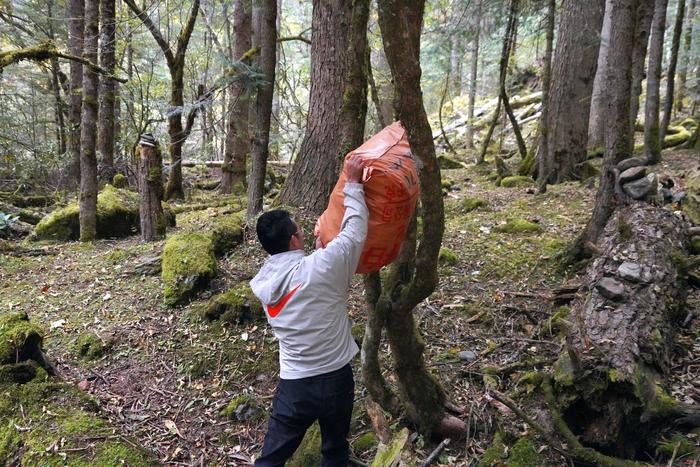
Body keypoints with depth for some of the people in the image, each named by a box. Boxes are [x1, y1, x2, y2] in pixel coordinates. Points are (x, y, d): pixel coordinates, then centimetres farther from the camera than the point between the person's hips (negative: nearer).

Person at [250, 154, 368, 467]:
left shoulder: (262, 283, -5)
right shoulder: (321, 267, -20)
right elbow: (356, 229, -8)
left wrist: (319, 249, 15)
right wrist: (352, 182, -1)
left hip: (294, 384, 3)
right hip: (336, 379, -3)